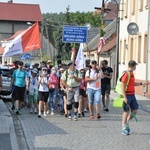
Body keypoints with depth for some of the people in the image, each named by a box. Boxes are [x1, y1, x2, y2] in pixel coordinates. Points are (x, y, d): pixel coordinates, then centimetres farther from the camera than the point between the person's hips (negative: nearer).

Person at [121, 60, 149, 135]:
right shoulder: (126, 74, -17)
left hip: (132, 95, 8)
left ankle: (126, 123, 25)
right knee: (126, 112, 0)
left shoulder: (132, 74, 12)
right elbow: (122, 86, -20)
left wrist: (141, 83, 19)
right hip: (127, 95, -8)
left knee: (135, 110, 7)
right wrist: (125, 97, -23)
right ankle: (124, 129, 10)